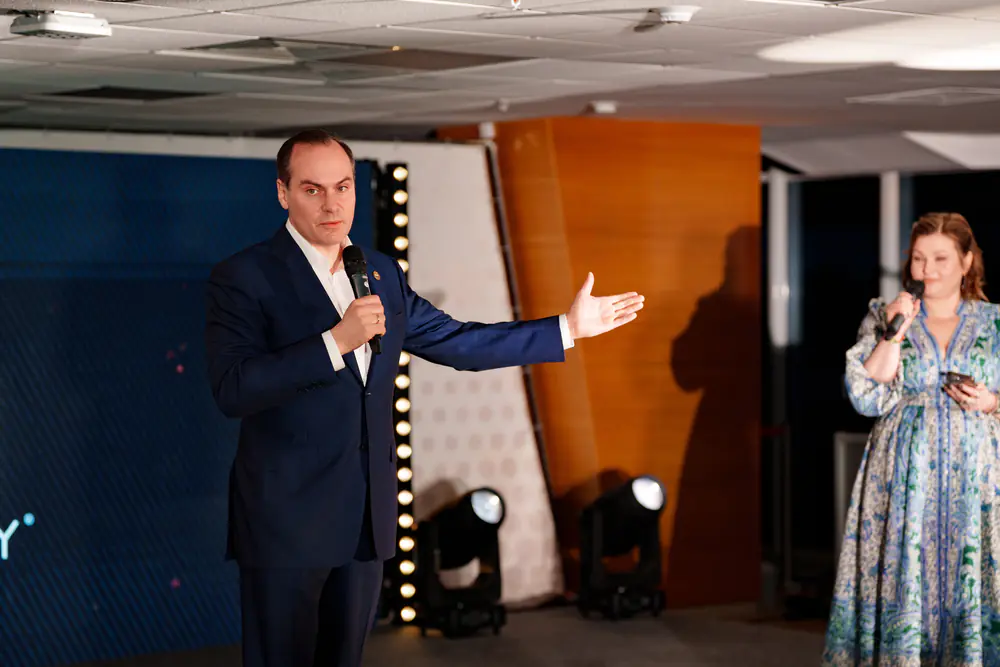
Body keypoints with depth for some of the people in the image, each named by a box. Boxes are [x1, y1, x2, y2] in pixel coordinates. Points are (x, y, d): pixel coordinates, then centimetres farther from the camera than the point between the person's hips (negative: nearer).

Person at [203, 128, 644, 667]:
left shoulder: (381, 273, 12)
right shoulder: (242, 278, -9)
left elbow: (457, 342, 17)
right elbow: (231, 391, -21)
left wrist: (569, 327, 15)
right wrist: (336, 341, -27)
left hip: (368, 520, 6)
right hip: (286, 520, -6)